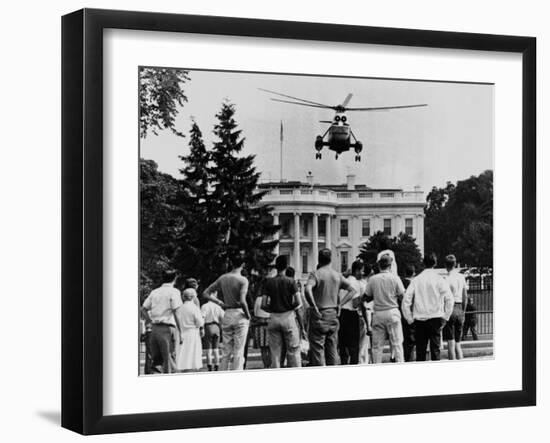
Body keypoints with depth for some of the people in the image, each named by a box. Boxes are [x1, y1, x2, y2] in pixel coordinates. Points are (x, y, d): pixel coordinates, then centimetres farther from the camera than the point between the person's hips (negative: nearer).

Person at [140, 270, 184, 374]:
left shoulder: (154, 292, 14)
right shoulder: (173, 292, -3)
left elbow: (143, 309, 12)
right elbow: (176, 313, -10)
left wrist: (151, 321, 16)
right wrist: (180, 331, -8)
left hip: (154, 327, 5)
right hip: (167, 328, -5)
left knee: (156, 358, 14)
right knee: (169, 358, -1)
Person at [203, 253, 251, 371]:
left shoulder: (223, 278, 5)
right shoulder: (243, 280, -11)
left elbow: (206, 294, 8)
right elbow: (242, 302, -22)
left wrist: (220, 303, 8)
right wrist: (248, 315, -8)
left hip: (226, 316, 5)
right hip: (239, 315, -5)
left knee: (225, 352, 11)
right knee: (238, 352, 0)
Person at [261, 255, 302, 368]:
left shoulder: (269, 282, 2)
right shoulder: (290, 281, -4)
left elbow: (263, 305, -2)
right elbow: (298, 303, -10)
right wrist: (291, 308, 9)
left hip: (273, 317, 2)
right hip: (288, 316, -2)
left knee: (275, 352, 6)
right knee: (293, 351, 2)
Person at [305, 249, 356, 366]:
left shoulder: (315, 274, -8)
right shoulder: (337, 275, 8)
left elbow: (308, 290, -27)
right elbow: (352, 290, 9)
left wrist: (314, 308, -20)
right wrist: (340, 305, 7)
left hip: (319, 316, -5)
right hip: (333, 315, 5)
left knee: (317, 349, -3)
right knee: (332, 349, 11)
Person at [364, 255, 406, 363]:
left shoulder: (372, 279, 2)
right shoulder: (394, 278, -4)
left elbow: (367, 298, 7)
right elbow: (402, 295, -2)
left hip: (378, 313, 2)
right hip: (392, 311, -2)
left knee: (377, 345, 5)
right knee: (397, 343, 1)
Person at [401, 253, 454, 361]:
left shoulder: (416, 280, 4)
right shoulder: (439, 280, -1)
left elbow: (406, 301, 0)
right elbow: (449, 299, -7)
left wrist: (410, 319, 7)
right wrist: (445, 317, 1)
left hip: (419, 320, 2)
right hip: (435, 318, -2)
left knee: (420, 351, 5)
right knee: (435, 349, -1)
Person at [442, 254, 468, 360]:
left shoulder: (446, 278, -10)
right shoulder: (462, 277, 8)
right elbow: (465, 297, 12)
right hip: (459, 309, 6)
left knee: (451, 343, -3)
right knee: (458, 343, 13)